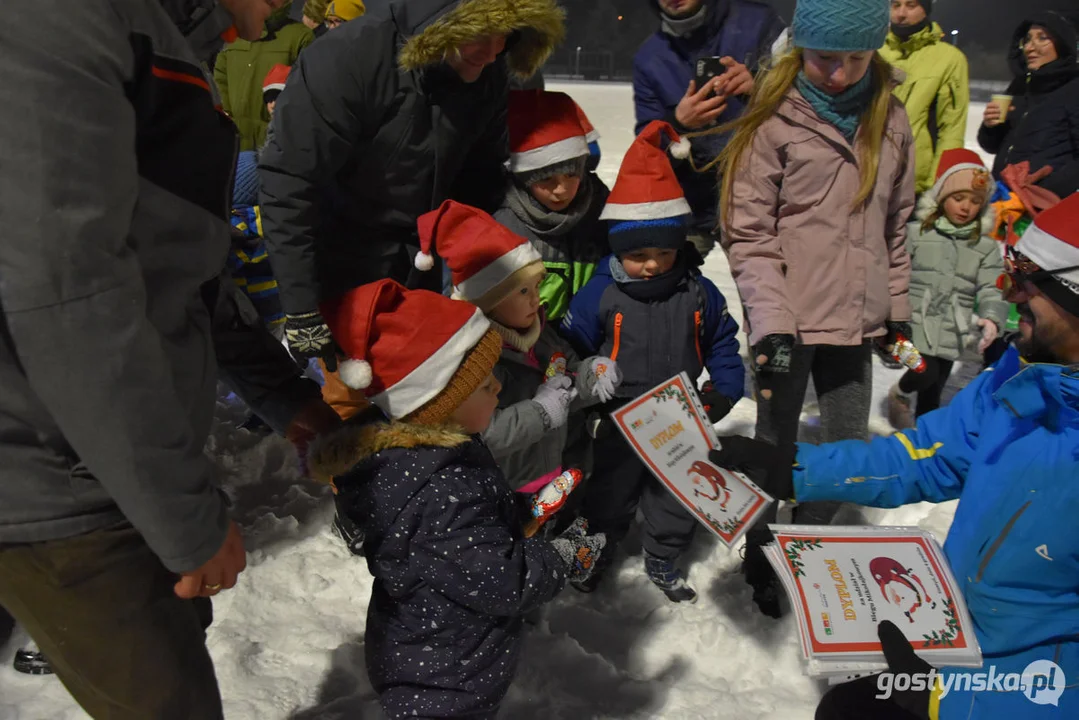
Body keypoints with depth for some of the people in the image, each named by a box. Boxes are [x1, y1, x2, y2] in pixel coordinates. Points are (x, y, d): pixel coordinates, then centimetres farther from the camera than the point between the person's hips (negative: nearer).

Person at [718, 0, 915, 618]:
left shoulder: (890, 119, 6)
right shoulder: (774, 120, -9)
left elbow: (896, 223, 15)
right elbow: (748, 234, -12)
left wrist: (898, 308, 14)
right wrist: (772, 325, -20)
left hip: (857, 318, 5)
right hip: (789, 320, -5)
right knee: (776, 448, 9)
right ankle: (760, 560, 32)